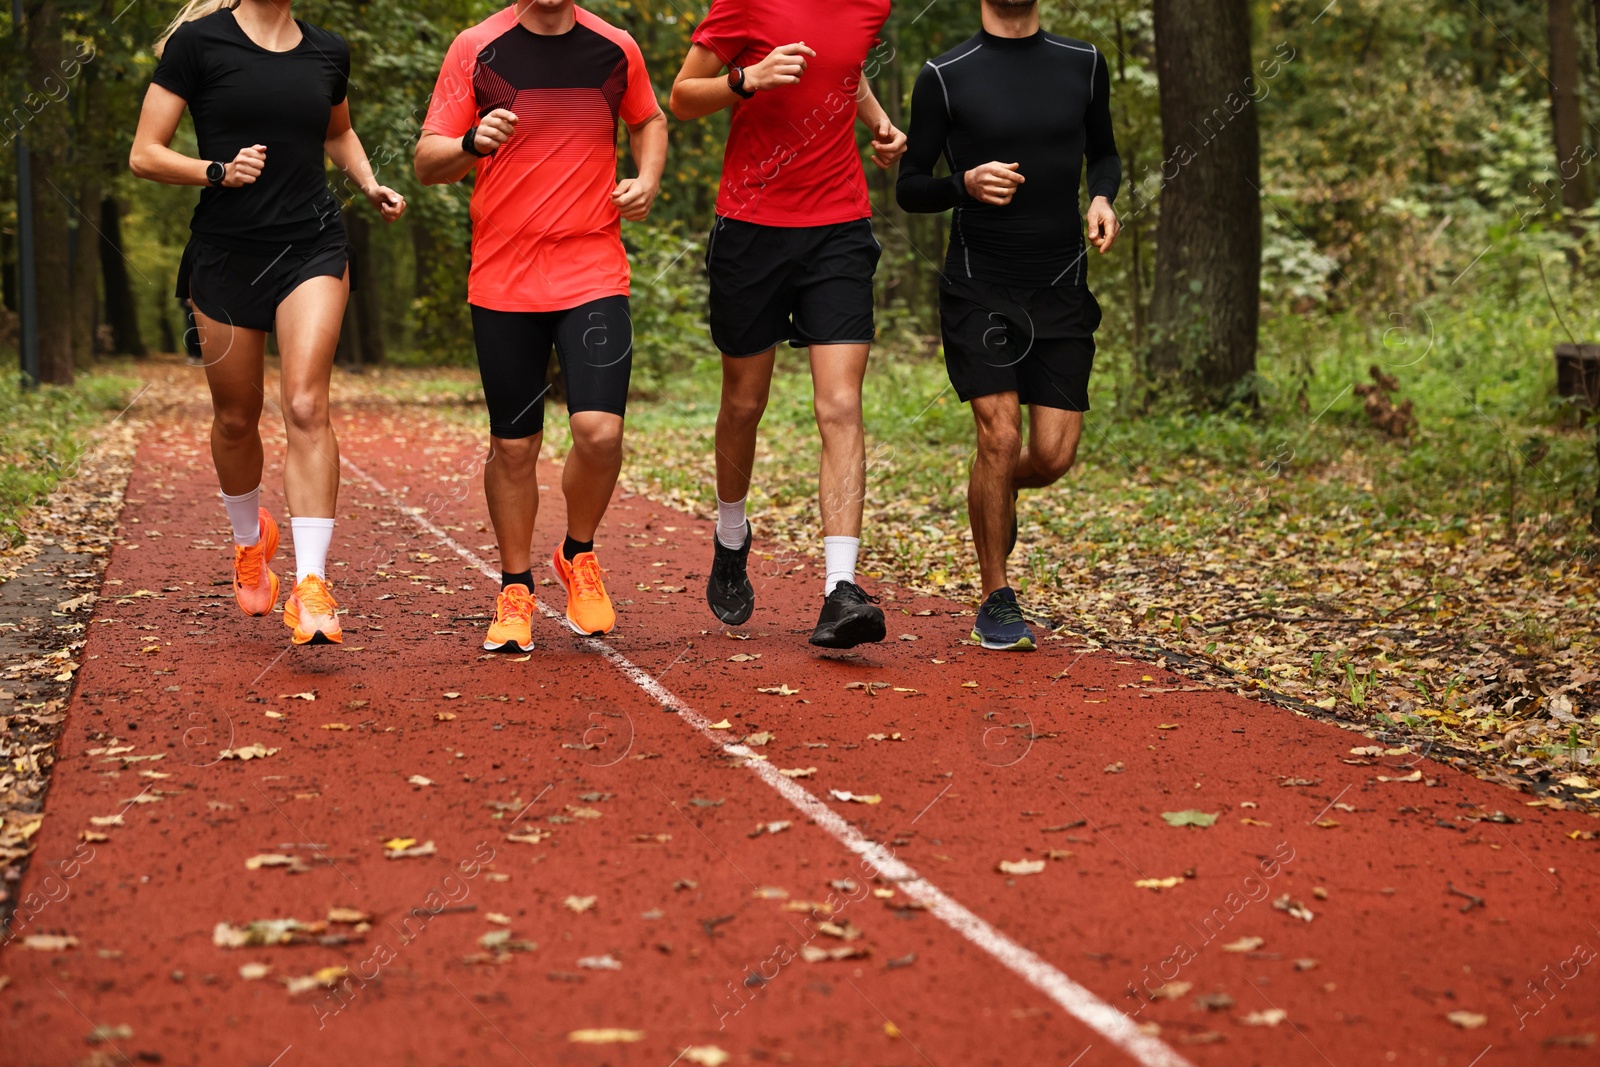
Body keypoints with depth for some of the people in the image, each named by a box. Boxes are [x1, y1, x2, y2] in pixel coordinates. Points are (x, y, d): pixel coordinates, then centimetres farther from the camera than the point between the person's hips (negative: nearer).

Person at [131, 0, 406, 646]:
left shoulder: (328, 53, 8)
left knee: (306, 406, -17)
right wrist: (218, 172, -21)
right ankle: (250, 538, 42)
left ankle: (311, 587, -19)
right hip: (224, 253, -1)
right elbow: (144, 155, -4)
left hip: (313, 248, 1)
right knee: (236, 418, 12)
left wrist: (369, 185, 10)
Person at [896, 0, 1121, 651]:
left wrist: (1102, 197, -1)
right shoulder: (945, 77, -4)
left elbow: (1103, 154, 21)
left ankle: (999, 493, 34)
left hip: (1061, 288, 3)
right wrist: (966, 183, -20)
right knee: (1000, 436, -13)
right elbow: (908, 188, 0)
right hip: (979, 287, -3)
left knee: (1054, 456, -4)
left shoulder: (1083, 65, 6)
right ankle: (996, 602, 5)